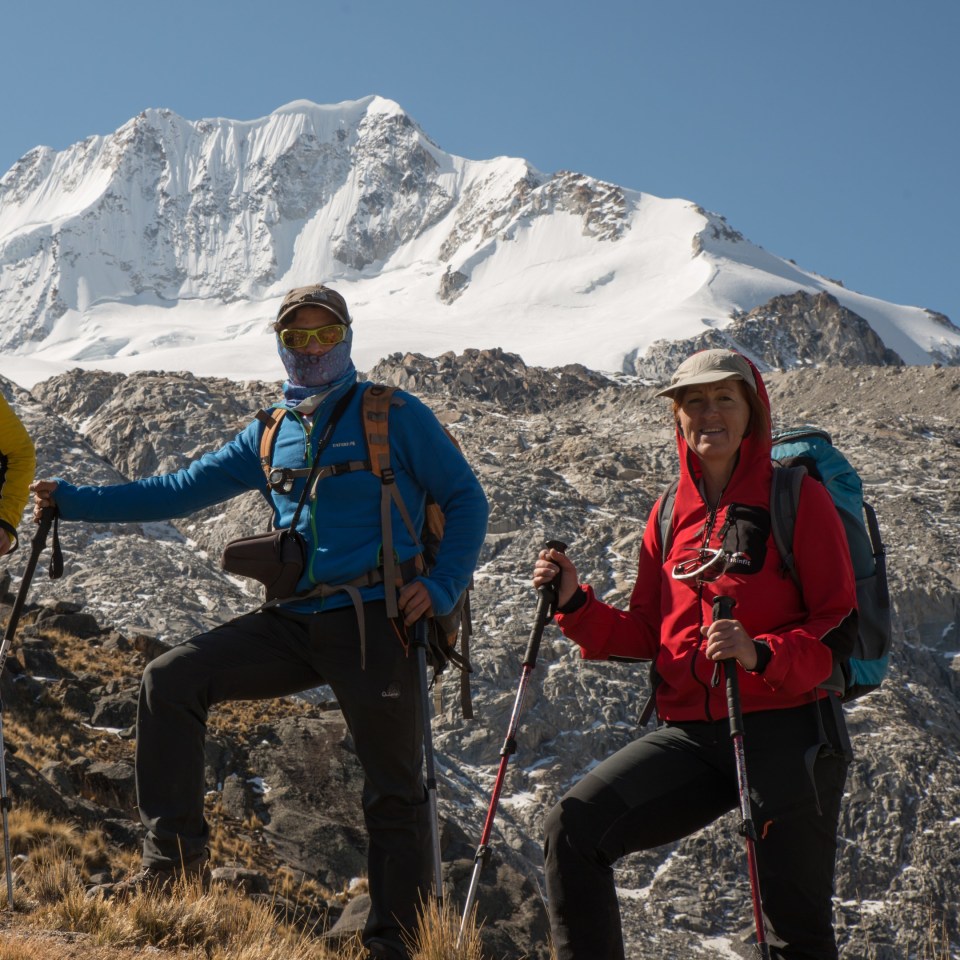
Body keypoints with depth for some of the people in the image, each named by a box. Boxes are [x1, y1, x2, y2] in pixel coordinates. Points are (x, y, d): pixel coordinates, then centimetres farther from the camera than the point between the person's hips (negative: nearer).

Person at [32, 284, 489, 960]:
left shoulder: (393, 416, 1)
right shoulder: (269, 435, 15)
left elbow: (466, 499, 3)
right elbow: (183, 489, 16)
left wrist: (442, 586, -10)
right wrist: (75, 501, 11)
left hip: (376, 624, -5)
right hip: (294, 625, 5)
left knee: (394, 790, 1)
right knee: (171, 681, -7)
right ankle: (174, 850, -1)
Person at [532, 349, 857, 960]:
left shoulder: (796, 496, -2)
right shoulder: (671, 513, 13)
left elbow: (840, 628, -7)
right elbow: (646, 636, 14)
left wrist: (761, 654, -24)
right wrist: (575, 603, -2)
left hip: (785, 732, -4)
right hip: (692, 736, 4)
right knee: (574, 831, -11)